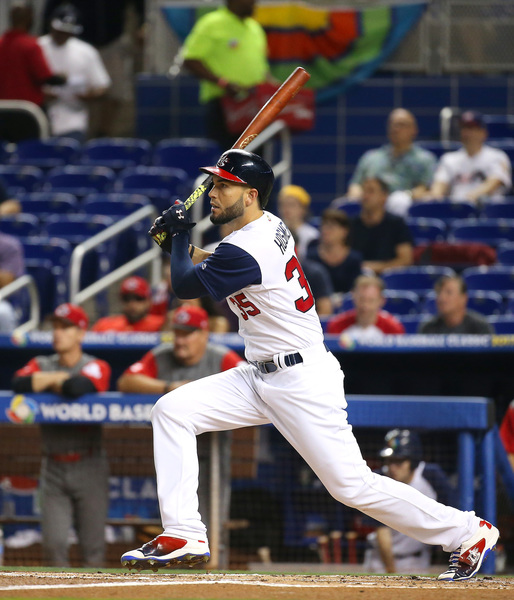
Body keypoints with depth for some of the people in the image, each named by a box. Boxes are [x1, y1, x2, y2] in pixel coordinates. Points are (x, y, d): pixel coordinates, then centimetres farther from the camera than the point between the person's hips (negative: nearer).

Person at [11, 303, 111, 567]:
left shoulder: (96, 366, -1)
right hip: (53, 467, 3)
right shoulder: (41, 365, 11)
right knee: (53, 542, -3)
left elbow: (77, 388, -23)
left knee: (93, 545, -3)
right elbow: (18, 384, -10)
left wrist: (47, 382, -4)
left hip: (88, 466, -3)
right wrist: (59, 379, -8)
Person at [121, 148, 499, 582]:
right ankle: (184, 536, -6)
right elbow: (212, 266, 25)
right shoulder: (270, 226, 7)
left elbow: (185, 285, -10)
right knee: (172, 411, -4)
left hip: (304, 383, -10)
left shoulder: (247, 252, -23)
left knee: (352, 485, -7)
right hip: (262, 378, 10)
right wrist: (179, 241, 10)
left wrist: (180, 236, 5)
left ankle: (468, 532, 8)